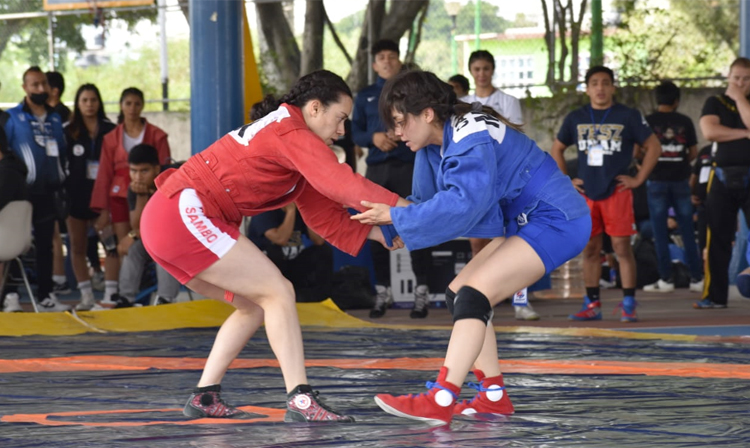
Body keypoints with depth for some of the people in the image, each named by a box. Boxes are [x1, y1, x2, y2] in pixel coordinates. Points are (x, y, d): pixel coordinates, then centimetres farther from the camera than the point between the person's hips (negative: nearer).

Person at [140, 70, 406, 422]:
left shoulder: (280, 133, 21)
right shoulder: (293, 136, -11)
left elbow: (325, 217, 16)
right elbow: (343, 185, -25)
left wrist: (373, 232, 4)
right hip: (186, 214, -11)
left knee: (255, 305, 16)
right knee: (277, 291, -9)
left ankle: (204, 397, 15)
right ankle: (300, 400, -14)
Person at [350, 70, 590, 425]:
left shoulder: (473, 138, -24)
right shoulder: (439, 141, 6)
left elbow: (462, 203, -35)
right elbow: (430, 199, 8)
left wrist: (396, 218, -30)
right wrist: (394, 228, -12)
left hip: (555, 221, -11)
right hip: (525, 223, 11)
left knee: (475, 292, -21)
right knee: (459, 294, 10)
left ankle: (440, 401, -28)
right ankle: (494, 396, 10)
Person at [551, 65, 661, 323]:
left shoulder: (628, 116, 0)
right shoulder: (576, 118, 9)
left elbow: (653, 147, 2)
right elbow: (556, 150, 20)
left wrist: (638, 180, -3)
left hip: (617, 192, -3)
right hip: (585, 193, 3)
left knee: (622, 247, -7)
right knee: (590, 249, 5)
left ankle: (628, 305, -4)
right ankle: (592, 304, 11)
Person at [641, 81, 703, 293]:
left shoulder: (649, 122, -3)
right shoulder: (685, 122, 3)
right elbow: (694, 152, 5)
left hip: (657, 180, -2)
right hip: (680, 180, 2)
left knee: (660, 232, 1)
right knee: (687, 230, 6)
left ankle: (666, 279, -1)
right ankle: (697, 277, 7)